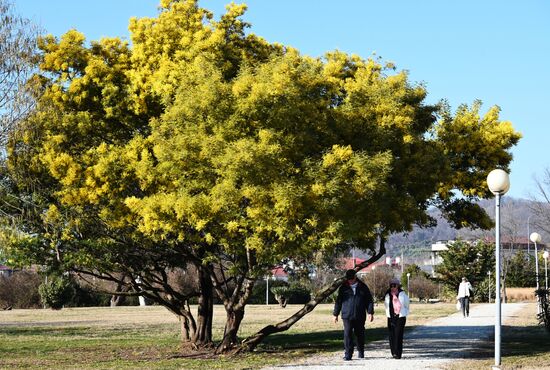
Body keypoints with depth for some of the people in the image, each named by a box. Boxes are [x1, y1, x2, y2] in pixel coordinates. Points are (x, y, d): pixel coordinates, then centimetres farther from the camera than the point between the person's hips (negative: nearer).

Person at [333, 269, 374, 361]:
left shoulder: (363, 287, 6)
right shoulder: (343, 288, 5)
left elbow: (369, 300, 8)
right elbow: (338, 301, 9)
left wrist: (370, 312, -1)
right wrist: (335, 314, 9)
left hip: (360, 316, 1)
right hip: (347, 316, -1)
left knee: (360, 334, 10)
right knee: (347, 334, -9)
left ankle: (361, 352, 27)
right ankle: (348, 354, -8)